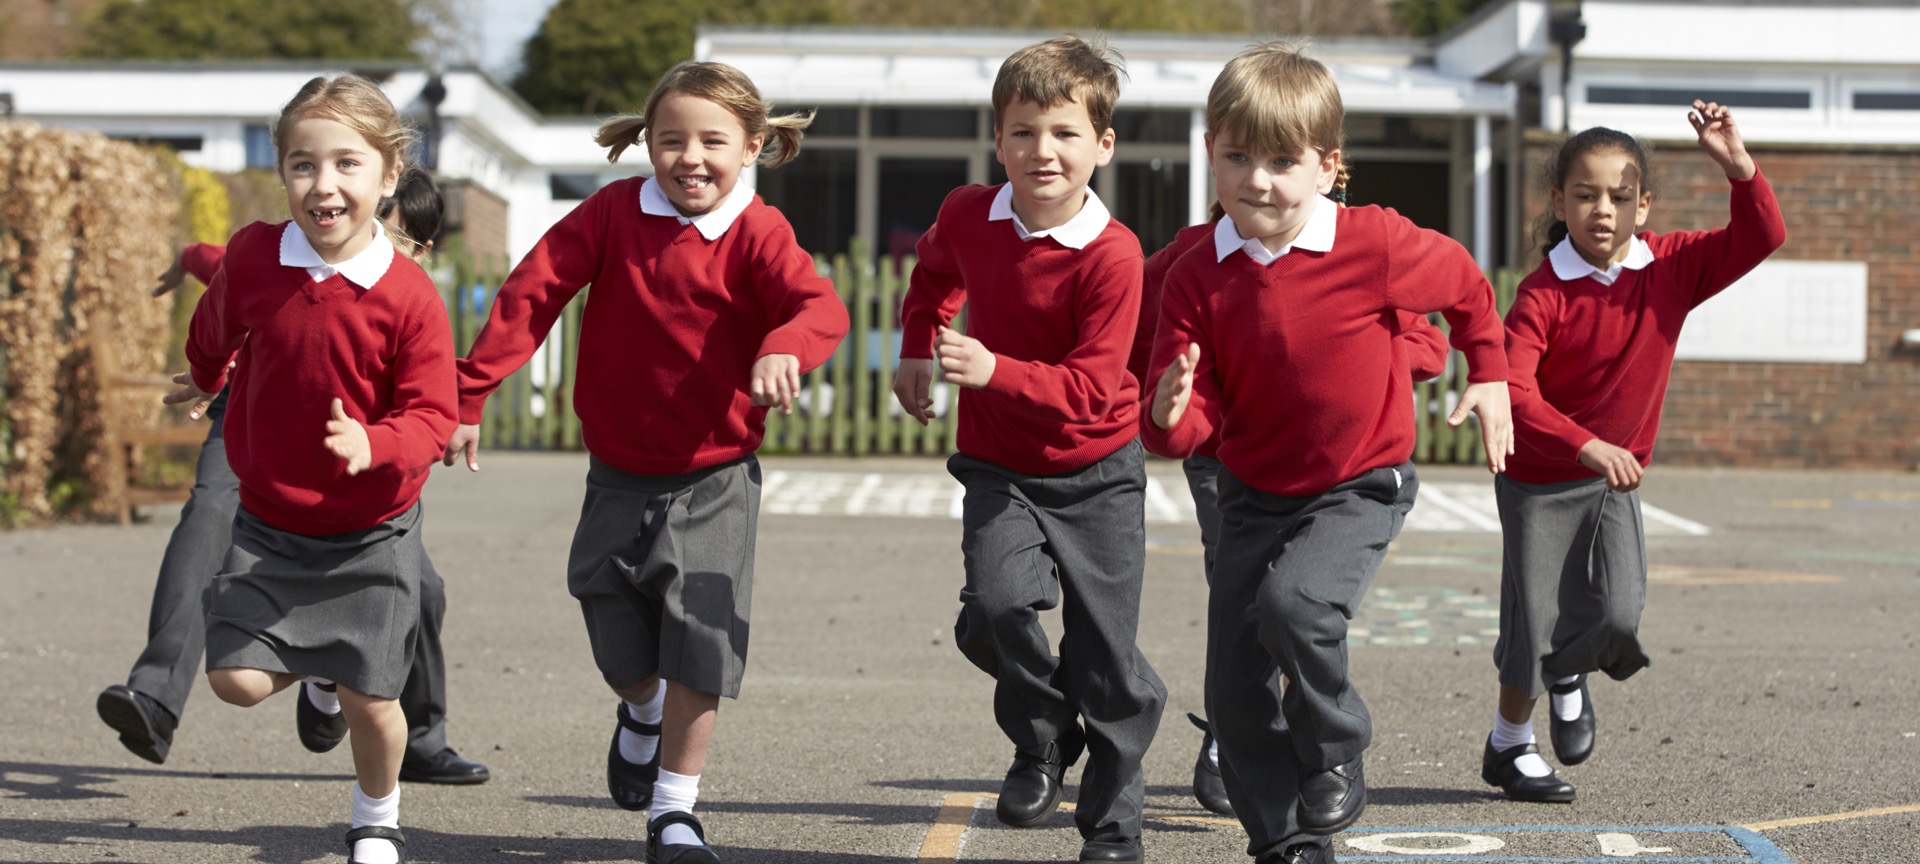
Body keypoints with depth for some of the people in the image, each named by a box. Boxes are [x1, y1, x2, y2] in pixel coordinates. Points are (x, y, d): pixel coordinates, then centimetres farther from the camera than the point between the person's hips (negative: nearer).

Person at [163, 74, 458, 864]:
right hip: (270, 523, 2)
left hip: (371, 531, -2)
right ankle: (314, 662, 26)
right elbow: (215, 333, 13)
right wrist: (204, 383, 32)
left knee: (369, 702, 3)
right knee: (237, 679, -9)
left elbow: (431, 415, -19)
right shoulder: (250, 258, -11)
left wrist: (373, 445, -40)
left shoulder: (408, 296, -20)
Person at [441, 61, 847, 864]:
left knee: (697, 647, -8)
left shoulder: (756, 233, -12)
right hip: (619, 474, 2)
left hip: (713, 480, -2)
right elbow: (530, 295, -6)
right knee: (621, 652, 10)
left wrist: (784, 347, -53)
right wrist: (466, 396, -11)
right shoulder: (614, 212, -6)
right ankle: (642, 712, 46)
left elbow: (820, 304, -29)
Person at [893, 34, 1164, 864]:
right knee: (994, 606, -22)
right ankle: (1043, 737, 7)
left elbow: (1090, 387, -26)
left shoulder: (1111, 254, -22)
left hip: (1095, 472, -3)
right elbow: (935, 272, 20)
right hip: (999, 466, 3)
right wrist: (916, 351, 11)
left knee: (1107, 657, 2)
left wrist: (995, 371, -37)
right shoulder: (966, 215, -7)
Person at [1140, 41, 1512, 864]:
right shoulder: (1197, 278, -10)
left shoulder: (1375, 245, -17)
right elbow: (1192, 421, -10)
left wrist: (1489, 378, 10)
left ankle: (1338, 761, -4)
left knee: (1292, 603, -31)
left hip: (1361, 487, -4)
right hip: (1255, 492, 4)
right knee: (1234, 689, 1)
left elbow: (1465, 286, 5)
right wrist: (1170, 415, -32)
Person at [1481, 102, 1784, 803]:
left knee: (1620, 618, -12)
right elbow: (1515, 391, -30)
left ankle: (1569, 674, 24)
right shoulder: (1544, 293, -20)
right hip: (1540, 480, -3)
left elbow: (1761, 238, -13)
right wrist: (1588, 445, -42)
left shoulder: (1670, 268, -7)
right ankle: (1510, 745, 29)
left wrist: (1736, 165, -29)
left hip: (1616, 479, 3)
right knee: (1534, 624, 2)